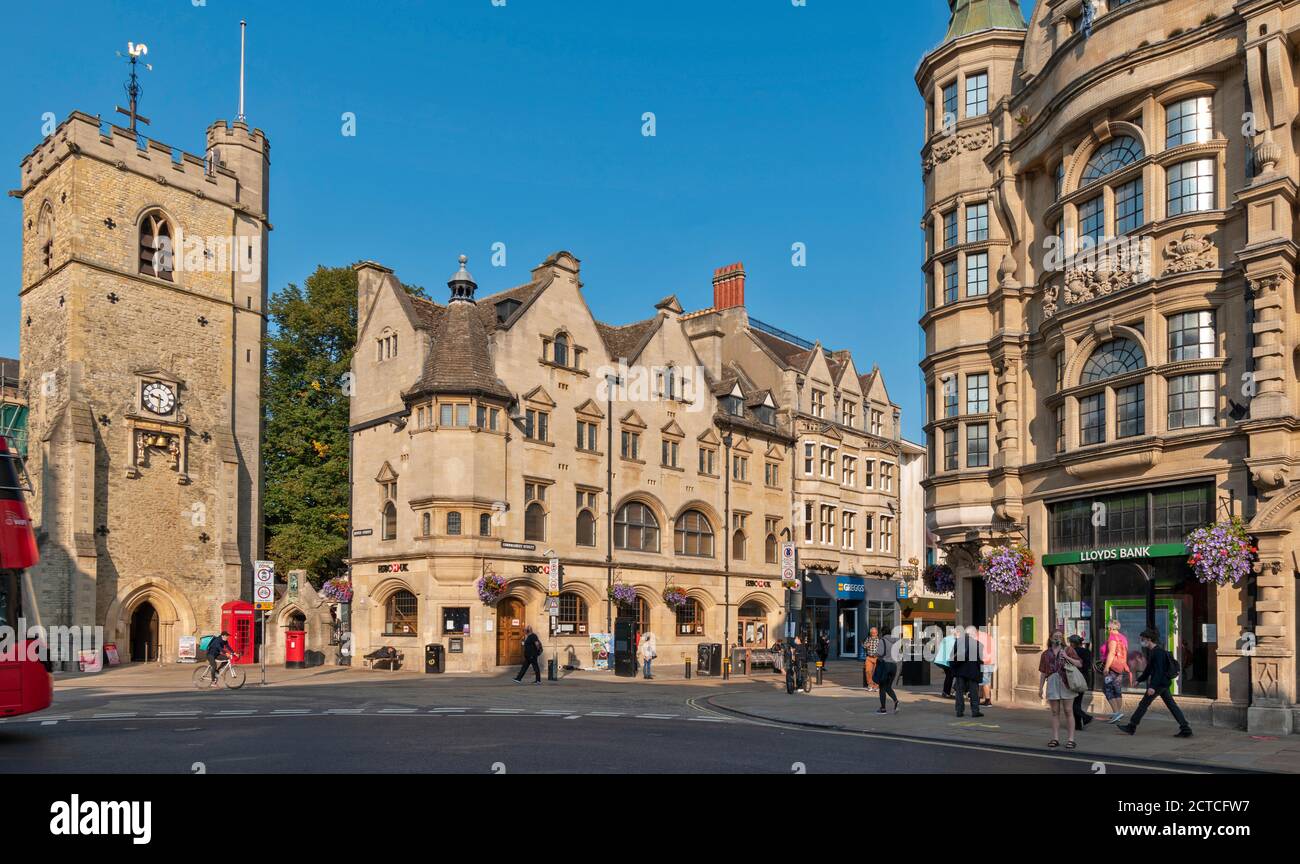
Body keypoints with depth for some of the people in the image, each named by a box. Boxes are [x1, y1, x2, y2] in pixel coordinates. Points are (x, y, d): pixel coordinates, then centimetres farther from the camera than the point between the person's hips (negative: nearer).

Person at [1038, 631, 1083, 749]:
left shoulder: (1068, 650, 8)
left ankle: (1071, 739, 1)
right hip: (1052, 682, 3)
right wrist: (1040, 687, 10)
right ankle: (1055, 739, 8)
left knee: (1067, 711, -2)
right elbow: (1043, 672, 15)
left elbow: (1079, 664, 2)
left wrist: (1067, 657, -11)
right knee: (1055, 712, 5)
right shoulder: (1046, 653, 15)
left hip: (1065, 682, -3)